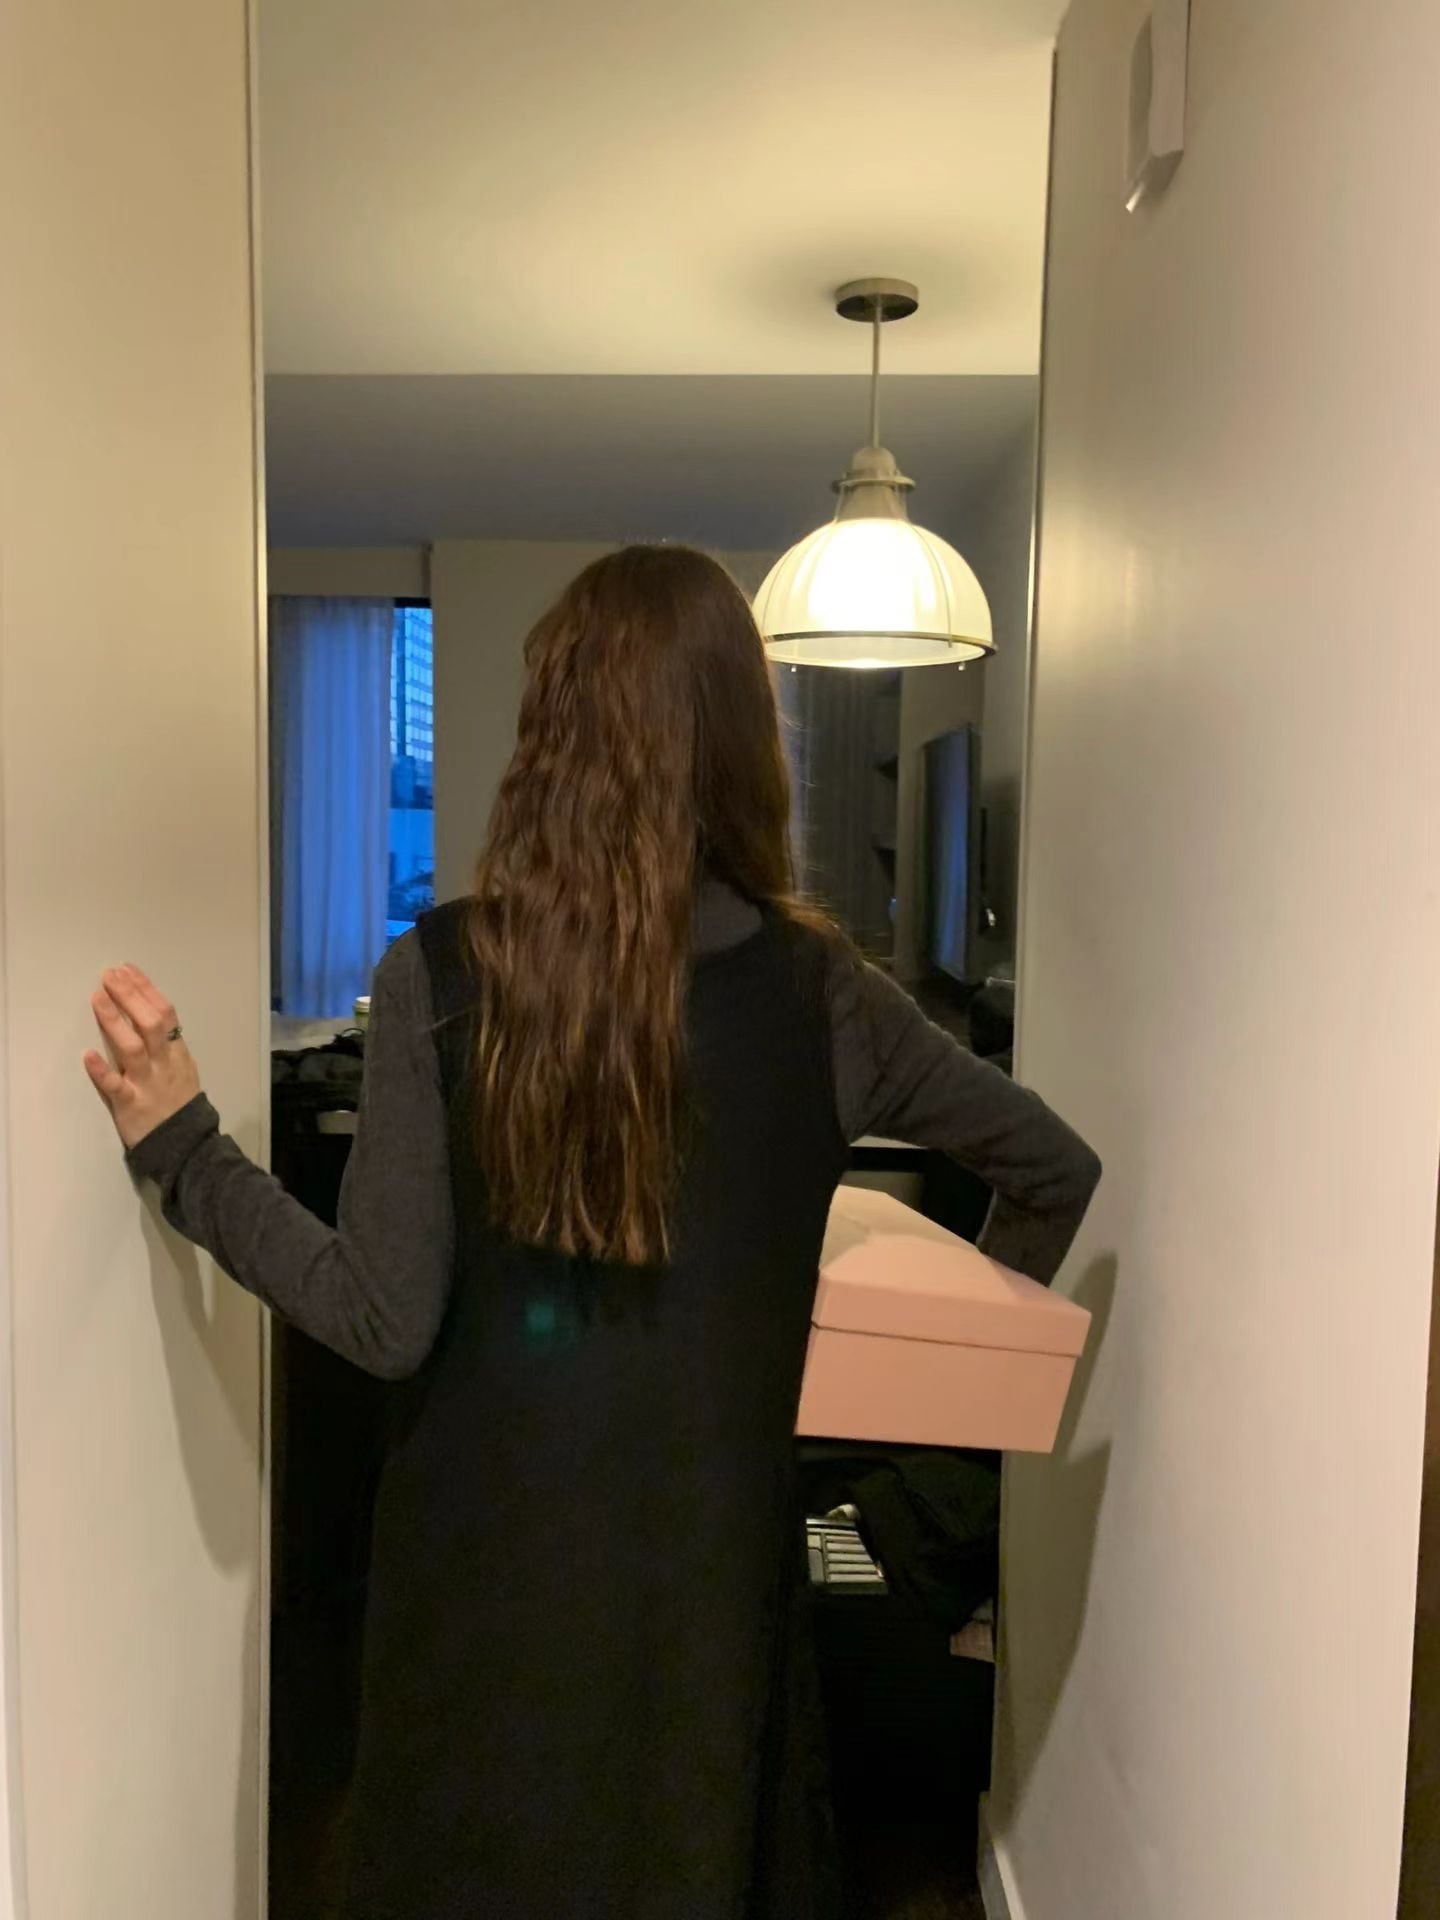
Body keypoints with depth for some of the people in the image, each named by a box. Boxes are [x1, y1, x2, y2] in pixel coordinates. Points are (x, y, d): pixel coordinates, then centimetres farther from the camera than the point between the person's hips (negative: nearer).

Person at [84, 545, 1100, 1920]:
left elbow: (387, 1322, -15)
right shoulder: (817, 992, -10)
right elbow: (1056, 1169, 1)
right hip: (711, 1557, 1)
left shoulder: (438, 978, -16)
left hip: (489, 1562, -1)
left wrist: (180, 1148, -7)